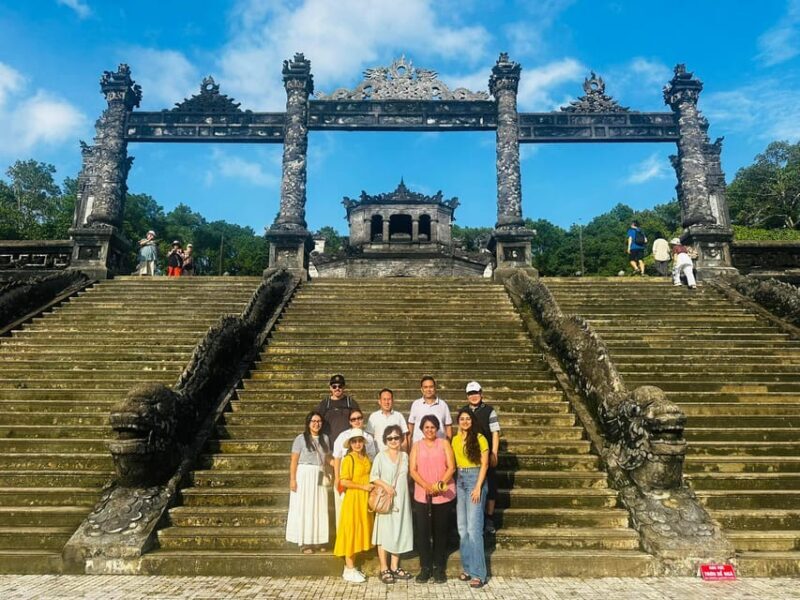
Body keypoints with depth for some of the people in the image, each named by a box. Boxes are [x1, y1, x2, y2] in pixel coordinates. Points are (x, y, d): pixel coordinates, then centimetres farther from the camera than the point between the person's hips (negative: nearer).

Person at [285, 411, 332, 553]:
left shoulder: (325, 438, 10)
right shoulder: (301, 439, -4)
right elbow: (294, 461, -6)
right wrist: (292, 479, -12)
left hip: (319, 477, 4)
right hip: (304, 476, -4)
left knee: (320, 509, 6)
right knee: (304, 508, 0)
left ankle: (318, 541, 17)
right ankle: (305, 542, 7)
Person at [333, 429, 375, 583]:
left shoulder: (366, 458, 9)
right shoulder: (348, 459, -12)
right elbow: (344, 482, -17)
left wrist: (371, 487, 4)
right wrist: (363, 486, -18)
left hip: (364, 500, 7)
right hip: (352, 499, -7)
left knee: (359, 531, 11)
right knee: (351, 532, -1)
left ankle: (351, 567, 21)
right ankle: (349, 570, 8)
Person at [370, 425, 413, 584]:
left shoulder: (405, 456, 7)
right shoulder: (381, 456, -4)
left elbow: (406, 476, 15)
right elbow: (373, 477, -6)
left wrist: (401, 489, 4)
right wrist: (385, 485, -18)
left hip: (402, 499, 4)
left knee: (399, 532, 9)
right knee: (385, 532, -1)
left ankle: (395, 567, 20)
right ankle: (384, 569, 7)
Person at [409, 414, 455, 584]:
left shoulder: (444, 444, 5)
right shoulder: (416, 446, 8)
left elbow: (451, 467, -2)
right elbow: (413, 470, 0)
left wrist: (440, 484, -16)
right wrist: (426, 486, -15)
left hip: (443, 495, -1)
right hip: (422, 495, 1)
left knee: (440, 531, 7)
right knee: (422, 532, 0)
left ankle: (439, 568, 18)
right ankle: (425, 567, 12)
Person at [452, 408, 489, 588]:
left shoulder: (480, 438, -7)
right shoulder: (455, 440, 10)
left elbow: (484, 464, -8)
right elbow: (454, 463, 14)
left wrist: (478, 487, -14)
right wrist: (453, 483, 5)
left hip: (475, 480, -6)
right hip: (460, 481, 6)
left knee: (473, 528, -9)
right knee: (462, 528, 8)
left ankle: (478, 573, -4)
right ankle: (468, 568, 17)